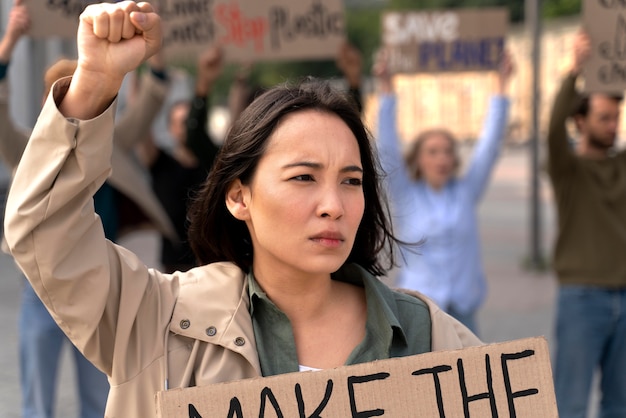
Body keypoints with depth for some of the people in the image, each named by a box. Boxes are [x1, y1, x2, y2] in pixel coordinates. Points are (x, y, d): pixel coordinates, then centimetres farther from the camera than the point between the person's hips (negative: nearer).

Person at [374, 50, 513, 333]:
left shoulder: (466, 192, 5)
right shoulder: (406, 196, 0)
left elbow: (490, 145, 0)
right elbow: (387, 149, -10)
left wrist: (501, 87, -7)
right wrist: (386, 91, -20)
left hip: (462, 313, 3)